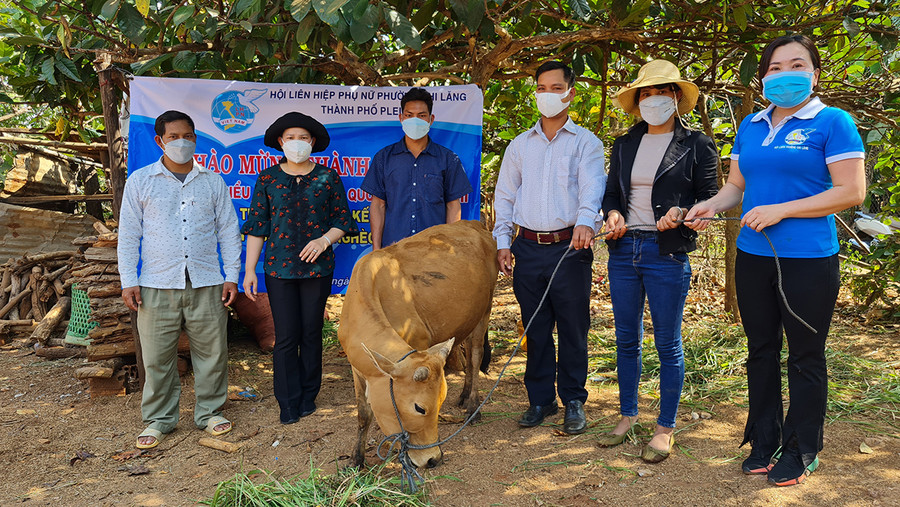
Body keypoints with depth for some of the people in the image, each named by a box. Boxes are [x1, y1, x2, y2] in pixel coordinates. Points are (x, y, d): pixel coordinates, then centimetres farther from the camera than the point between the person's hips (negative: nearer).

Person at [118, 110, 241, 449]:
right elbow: (128, 234, 7)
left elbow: (228, 230, 12)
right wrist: (128, 280, 0)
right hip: (157, 284, -1)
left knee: (212, 351, 4)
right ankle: (159, 419, 19)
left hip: (206, 283, 1)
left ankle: (210, 412, 20)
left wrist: (232, 275, 5)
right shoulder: (140, 181, 8)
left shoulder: (212, 182, 11)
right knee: (157, 356, 3)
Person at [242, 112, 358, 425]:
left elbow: (342, 220, 7)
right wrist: (249, 270, 1)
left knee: (312, 332, 7)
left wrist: (324, 239, -13)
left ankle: (308, 396, 22)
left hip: (317, 267, 0)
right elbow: (257, 226, 6)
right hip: (279, 268, 0)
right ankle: (289, 404, 11)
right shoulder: (267, 179, 6)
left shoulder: (328, 177, 5)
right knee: (286, 336, 0)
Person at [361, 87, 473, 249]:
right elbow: (378, 205, 9)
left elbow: (453, 206, 8)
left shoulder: (448, 159, 8)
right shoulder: (384, 157, 10)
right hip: (393, 246, 1)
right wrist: (376, 249, 1)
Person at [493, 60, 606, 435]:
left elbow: (592, 187, -12)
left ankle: (574, 402, 16)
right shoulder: (520, 145, 15)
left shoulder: (585, 142, 4)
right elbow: (504, 195, 16)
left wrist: (585, 221, -31)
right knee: (535, 329, 8)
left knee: (573, 329, 2)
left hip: (569, 247, -3)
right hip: (529, 248, 3)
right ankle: (540, 399, 21)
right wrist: (502, 241, 7)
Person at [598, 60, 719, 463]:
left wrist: (682, 212, -19)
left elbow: (709, 200, 1)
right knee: (626, 340, 12)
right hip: (624, 249, 5)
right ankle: (627, 417, 26)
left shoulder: (696, 146, 1)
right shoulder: (624, 145, 14)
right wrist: (613, 213, -3)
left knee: (667, 344, 2)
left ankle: (665, 428, 16)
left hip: (668, 253, -4)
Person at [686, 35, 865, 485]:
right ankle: (764, 441, 29)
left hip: (808, 260, -5)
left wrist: (779, 211, -18)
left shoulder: (832, 122, -6)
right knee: (761, 350, 14)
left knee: (805, 358, 6)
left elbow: (851, 192, -13)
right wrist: (710, 206, -6)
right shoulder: (751, 126, 11)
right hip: (753, 257, 6)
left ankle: (801, 452, 22)